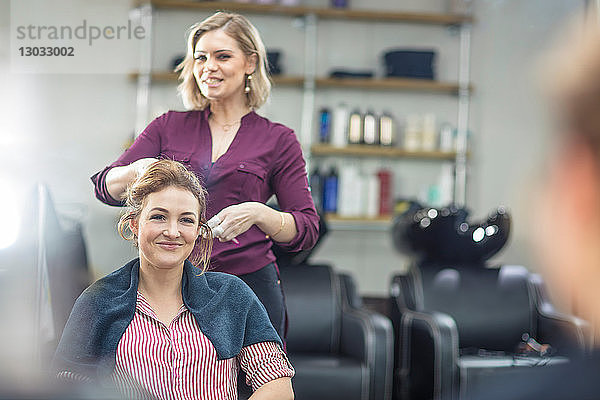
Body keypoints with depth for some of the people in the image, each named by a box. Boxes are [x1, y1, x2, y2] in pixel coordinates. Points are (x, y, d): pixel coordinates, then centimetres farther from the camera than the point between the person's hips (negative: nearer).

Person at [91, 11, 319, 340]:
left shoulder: (277, 139, 4)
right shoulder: (169, 127, 10)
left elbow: (307, 229, 0)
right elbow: (105, 186, 4)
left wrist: (257, 214, -18)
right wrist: (139, 169, -17)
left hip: (249, 284, -1)